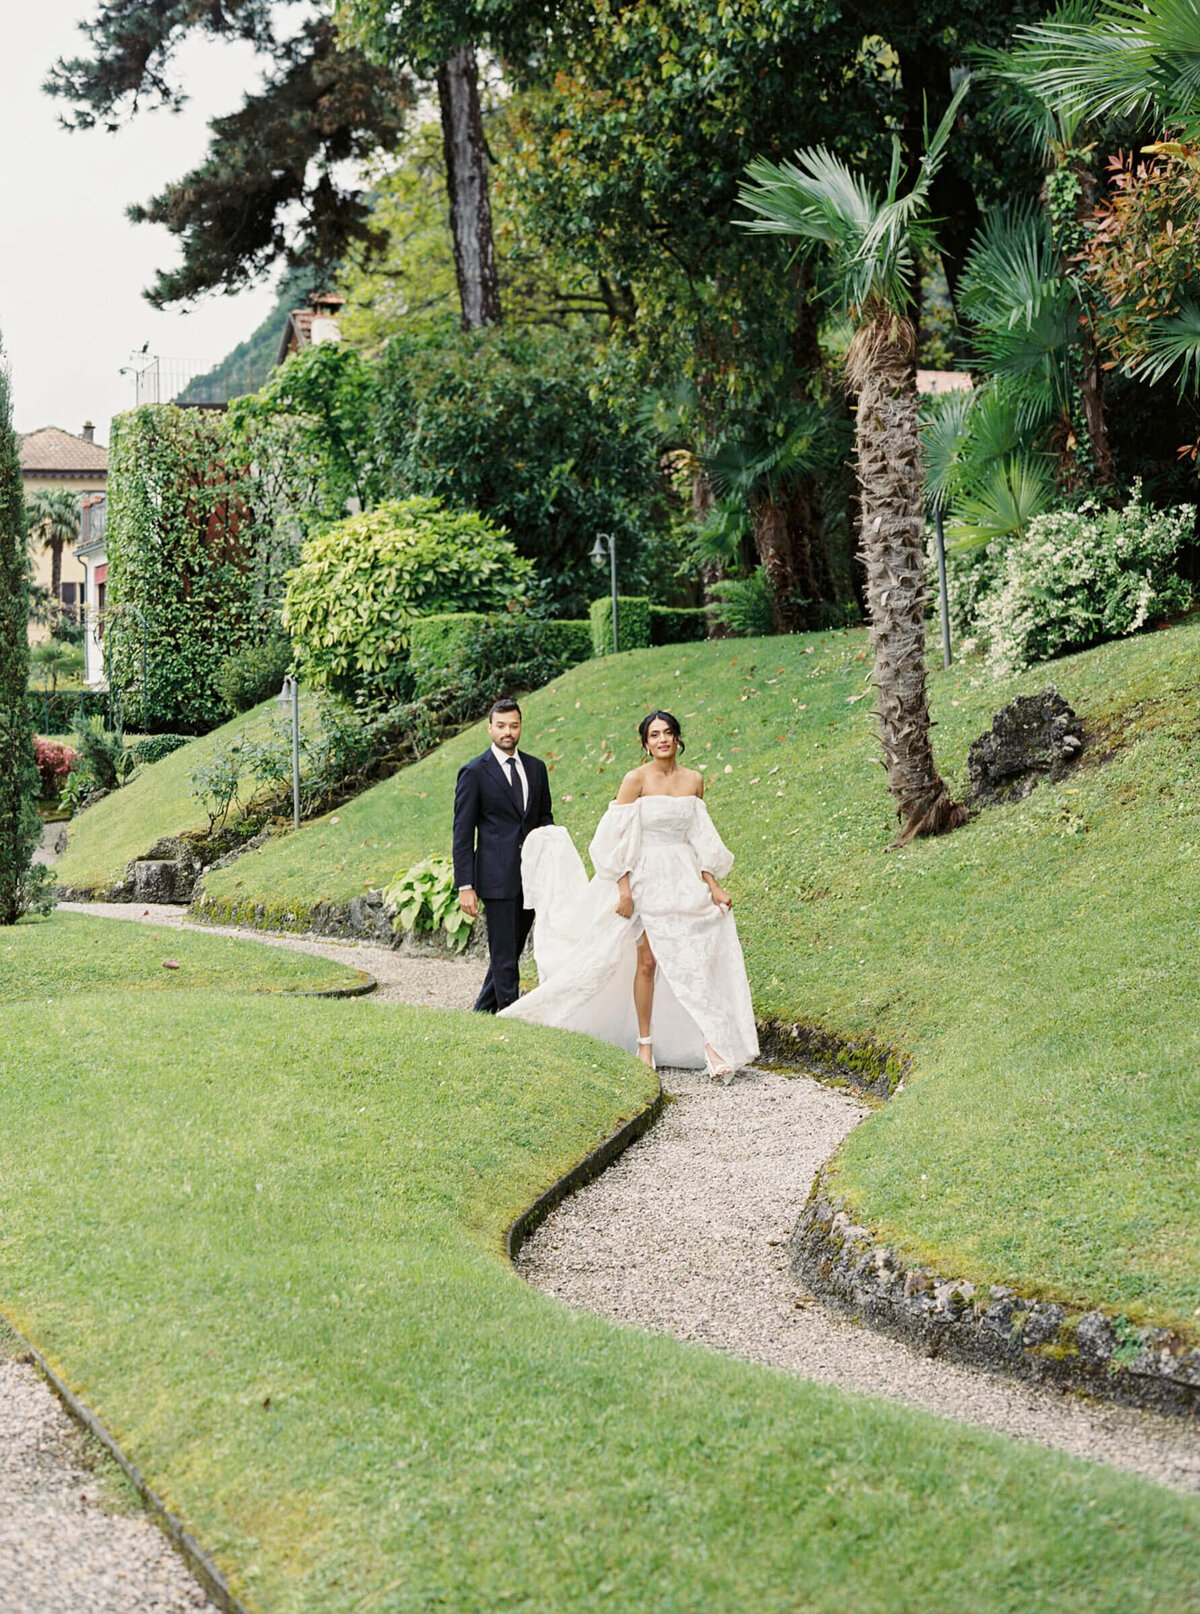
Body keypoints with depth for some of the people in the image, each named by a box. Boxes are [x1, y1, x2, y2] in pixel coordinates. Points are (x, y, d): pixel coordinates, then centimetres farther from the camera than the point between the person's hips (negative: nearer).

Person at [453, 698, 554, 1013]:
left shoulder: (536, 767, 11)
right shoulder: (474, 773, -5)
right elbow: (463, 833, -5)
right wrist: (465, 886, -10)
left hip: (532, 876, 6)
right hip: (498, 877, -6)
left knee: (511, 950, 13)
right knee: (504, 956, -5)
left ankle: (484, 1011, 28)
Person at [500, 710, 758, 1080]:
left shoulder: (693, 780, 7)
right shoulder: (636, 780, -7)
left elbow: (699, 838, 11)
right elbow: (617, 838, -8)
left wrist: (712, 885, 5)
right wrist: (623, 889, -14)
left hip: (685, 880, 3)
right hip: (646, 879, -3)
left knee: (695, 959, -4)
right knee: (648, 962, 1)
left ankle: (712, 1043, -6)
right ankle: (645, 1043, 13)